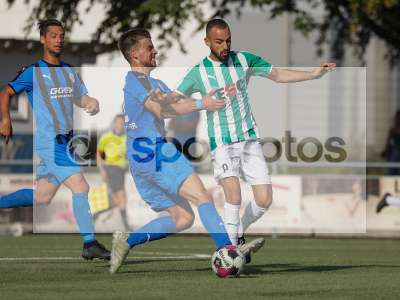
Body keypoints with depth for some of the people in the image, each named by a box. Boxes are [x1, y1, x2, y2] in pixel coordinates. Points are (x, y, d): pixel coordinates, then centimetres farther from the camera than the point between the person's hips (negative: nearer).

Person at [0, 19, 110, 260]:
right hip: (49, 141, -7)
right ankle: (90, 244, -13)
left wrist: (92, 103, -3)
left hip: (66, 141, 7)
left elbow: (81, 97, 20)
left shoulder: (69, 72, 15)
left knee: (42, 198, 10)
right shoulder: (33, 72, -3)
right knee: (81, 187, -16)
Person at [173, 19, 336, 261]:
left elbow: (278, 75, 13)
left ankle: (240, 233, 23)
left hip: (250, 139, 3)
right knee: (234, 196, -22)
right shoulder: (198, 73, -2)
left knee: (264, 199, -3)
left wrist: (313, 74, 7)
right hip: (222, 143, -3)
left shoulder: (244, 60, 5)